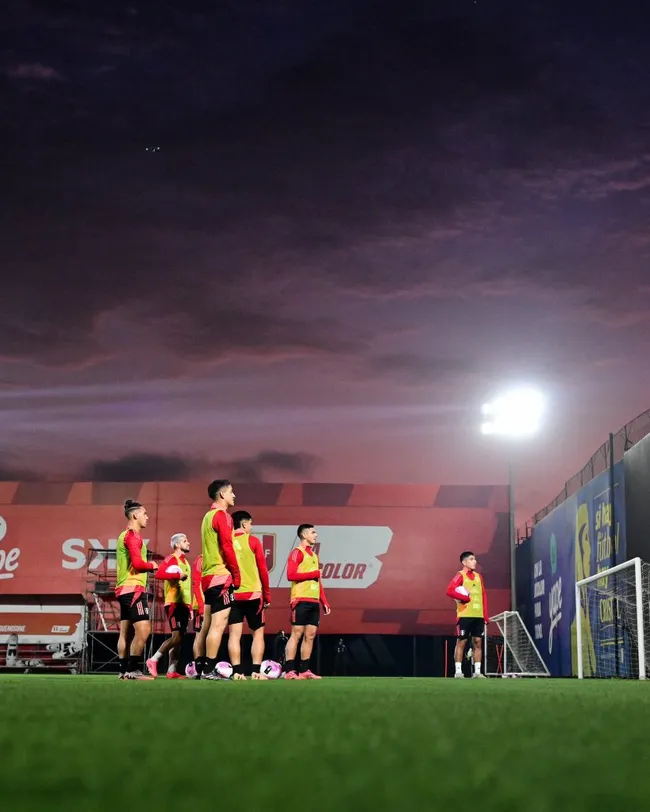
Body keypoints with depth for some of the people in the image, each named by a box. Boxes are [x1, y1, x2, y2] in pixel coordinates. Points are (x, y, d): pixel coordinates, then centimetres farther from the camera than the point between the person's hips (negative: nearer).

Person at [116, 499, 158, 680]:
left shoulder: (124, 535, 20)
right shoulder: (133, 535, -11)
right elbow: (138, 563, -19)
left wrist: (148, 566, 11)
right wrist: (152, 565, -2)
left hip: (125, 589, 11)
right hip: (134, 588, -11)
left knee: (125, 632, 9)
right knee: (143, 630, -14)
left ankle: (124, 670, 10)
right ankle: (132, 670, -16)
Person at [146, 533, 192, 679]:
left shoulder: (185, 562, 21)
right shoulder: (171, 559, -6)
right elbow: (159, 574, -24)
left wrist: (190, 607, 18)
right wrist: (178, 575, -22)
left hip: (183, 605, 9)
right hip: (174, 604, -9)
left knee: (180, 639, 5)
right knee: (176, 636, -15)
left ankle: (172, 671, 6)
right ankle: (153, 660, -6)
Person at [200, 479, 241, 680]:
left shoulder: (208, 516, 18)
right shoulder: (222, 515, -10)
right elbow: (227, 547, -17)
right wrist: (236, 573, -10)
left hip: (208, 577, 10)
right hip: (221, 576, -10)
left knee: (211, 624, 12)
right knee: (219, 624, -9)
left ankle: (205, 669, 13)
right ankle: (209, 670, -11)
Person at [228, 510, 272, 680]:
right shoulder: (253, 541, -2)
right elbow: (263, 570, -2)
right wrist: (267, 595, 7)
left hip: (232, 595, 3)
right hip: (252, 594, -3)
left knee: (234, 634, 1)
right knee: (258, 633, 6)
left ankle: (237, 672, -6)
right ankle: (256, 671, -3)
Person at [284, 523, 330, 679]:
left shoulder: (314, 555, 21)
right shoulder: (297, 552, -3)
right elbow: (290, 574, -16)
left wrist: (324, 602, 16)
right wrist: (313, 574, -10)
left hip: (314, 601, 8)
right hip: (301, 600, -8)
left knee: (310, 635, 5)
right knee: (296, 634, -8)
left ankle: (304, 670, 9)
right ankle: (289, 671, -8)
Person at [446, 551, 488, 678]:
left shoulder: (478, 577, 16)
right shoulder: (460, 575, -3)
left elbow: (483, 596, 15)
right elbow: (449, 591, -16)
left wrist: (485, 616, 7)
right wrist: (466, 598, -15)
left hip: (478, 615, 6)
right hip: (465, 615, -6)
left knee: (478, 642, 4)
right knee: (461, 642, -3)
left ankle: (477, 671, 7)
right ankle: (458, 671, 0)